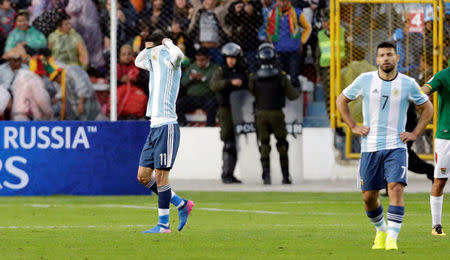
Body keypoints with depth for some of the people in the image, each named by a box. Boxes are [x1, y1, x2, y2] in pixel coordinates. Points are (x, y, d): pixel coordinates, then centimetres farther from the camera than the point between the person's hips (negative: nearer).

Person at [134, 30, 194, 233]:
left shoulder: (169, 62, -9)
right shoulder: (155, 62, 18)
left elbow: (178, 55, -33)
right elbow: (138, 62, 38)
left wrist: (168, 43, -12)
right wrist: (150, 47, 18)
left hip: (167, 127, -9)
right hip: (154, 126, 9)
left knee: (161, 176, -8)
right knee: (143, 176, 8)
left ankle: (163, 224, -2)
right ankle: (181, 204, 18)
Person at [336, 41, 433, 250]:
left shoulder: (408, 84, 0)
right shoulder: (365, 80, 1)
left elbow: (427, 108, 14)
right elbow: (341, 100, 14)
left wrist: (415, 134, 4)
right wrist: (353, 127, 5)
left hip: (396, 147, -1)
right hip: (370, 147, 1)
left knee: (396, 188, -20)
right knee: (369, 196, 3)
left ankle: (392, 238, -20)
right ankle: (381, 231, 29)